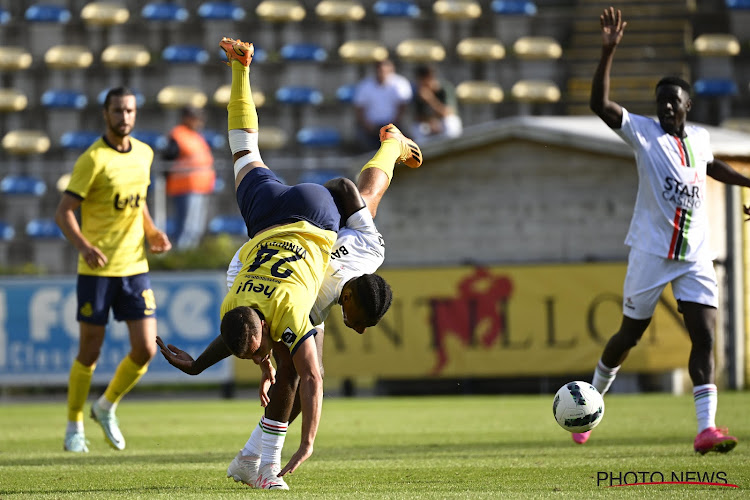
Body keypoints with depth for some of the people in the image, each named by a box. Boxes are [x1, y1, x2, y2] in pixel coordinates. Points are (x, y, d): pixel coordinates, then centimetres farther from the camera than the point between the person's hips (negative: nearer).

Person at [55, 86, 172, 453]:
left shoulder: (144, 154, 8)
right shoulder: (93, 159, -12)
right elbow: (64, 212, -13)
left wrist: (151, 232, 7)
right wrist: (84, 246, -29)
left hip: (135, 267, 5)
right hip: (97, 269, -5)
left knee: (146, 350, -2)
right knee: (90, 352, 1)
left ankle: (106, 408, 22)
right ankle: (74, 427, 19)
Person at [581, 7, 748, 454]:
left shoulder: (699, 137, 9)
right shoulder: (643, 132, -6)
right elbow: (601, 104, -22)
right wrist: (609, 51, -32)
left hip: (695, 257, 3)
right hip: (651, 253, -3)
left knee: (705, 337, -12)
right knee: (631, 334, 8)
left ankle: (706, 429, -17)